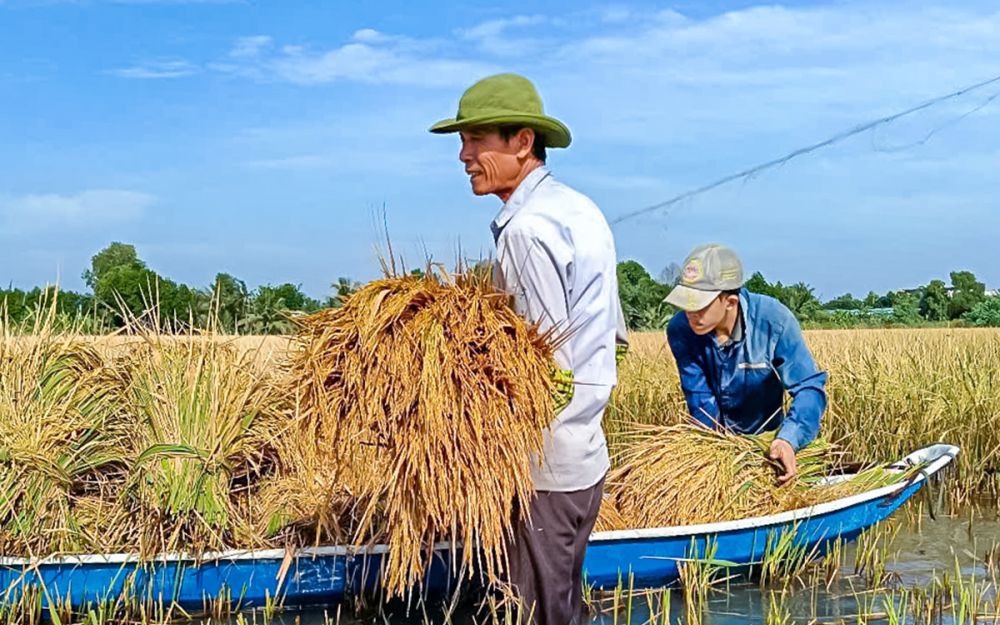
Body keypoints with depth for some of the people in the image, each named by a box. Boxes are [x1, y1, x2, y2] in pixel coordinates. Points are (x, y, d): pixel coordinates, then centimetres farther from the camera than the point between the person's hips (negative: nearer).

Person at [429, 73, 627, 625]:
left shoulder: (526, 229, -19)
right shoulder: (581, 209, 11)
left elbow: (550, 368, -19)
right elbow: (613, 329, 16)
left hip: (547, 469, -10)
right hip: (586, 455, 10)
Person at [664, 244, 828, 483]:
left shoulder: (774, 321, -30)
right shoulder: (680, 330, -25)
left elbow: (810, 386, -30)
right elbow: (700, 400, -22)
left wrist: (789, 439, -48)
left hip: (765, 437, -1)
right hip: (714, 437, 1)